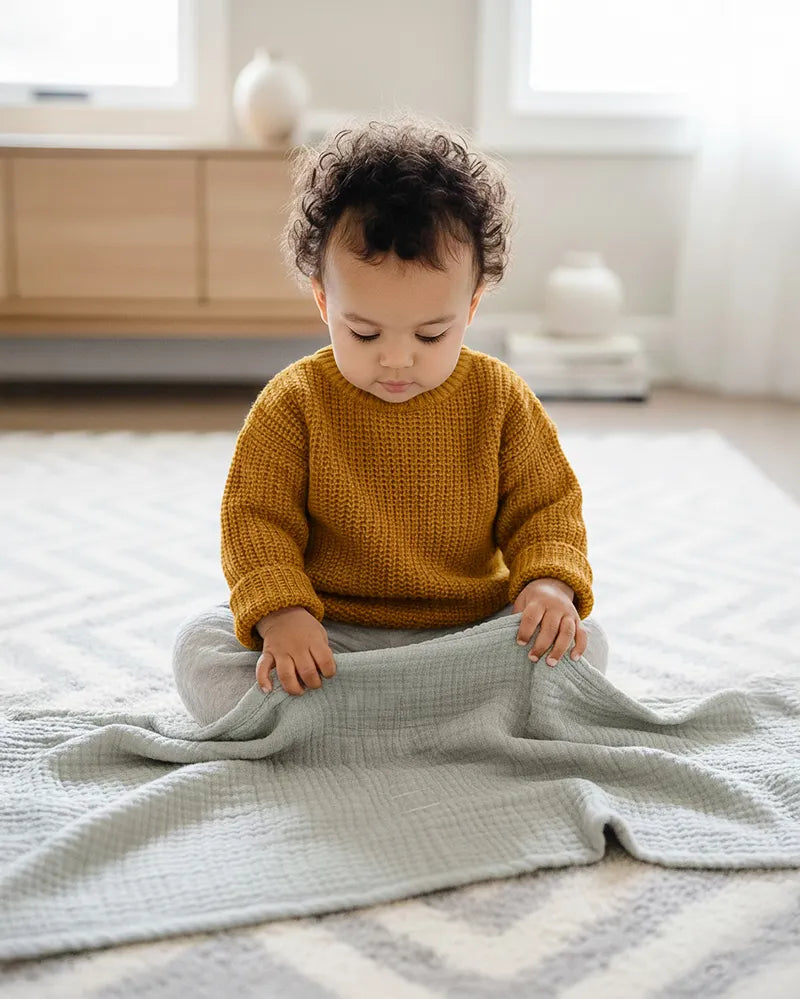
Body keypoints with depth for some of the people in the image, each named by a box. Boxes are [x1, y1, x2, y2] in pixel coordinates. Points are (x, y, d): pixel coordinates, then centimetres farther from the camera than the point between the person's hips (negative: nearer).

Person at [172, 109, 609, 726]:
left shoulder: (501, 399, -4)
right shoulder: (293, 404, -7)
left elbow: (546, 507, 2)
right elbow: (256, 518, -7)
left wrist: (551, 584, -20)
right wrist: (279, 614, -25)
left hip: (470, 632, 2)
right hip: (330, 639, -1)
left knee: (585, 645, -21)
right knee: (201, 645, -19)